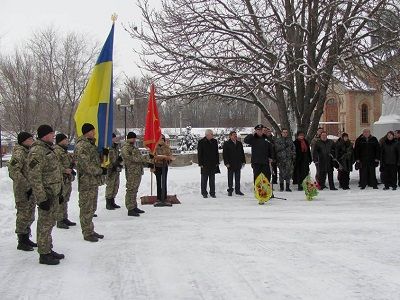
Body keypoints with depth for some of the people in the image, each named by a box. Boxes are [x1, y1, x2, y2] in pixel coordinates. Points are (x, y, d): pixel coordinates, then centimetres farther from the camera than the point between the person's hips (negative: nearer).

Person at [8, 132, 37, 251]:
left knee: (30, 216, 16)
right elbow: (14, 171, -24)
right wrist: (27, 186, -23)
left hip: (31, 190, 9)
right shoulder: (19, 153, -16)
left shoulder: (29, 152, 12)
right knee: (23, 216, -2)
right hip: (22, 191, -9)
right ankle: (21, 242, 7)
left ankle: (26, 238, 28)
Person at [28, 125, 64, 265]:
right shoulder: (37, 151, -18)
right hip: (46, 195, -10)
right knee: (45, 224, -2)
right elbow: (34, 177, -22)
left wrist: (59, 193, 22)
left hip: (54, 193, 10)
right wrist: (42, 198, -24)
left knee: (50, 222, 17)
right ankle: (44, 255, 6)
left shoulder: (48, 149, 14)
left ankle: (49, 249, 28)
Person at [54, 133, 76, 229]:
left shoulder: (65, 151, 18)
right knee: (60, 200, -6)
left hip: (68, 179, 10)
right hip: (61, 180, -10)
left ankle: (64, 218, 25)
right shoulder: (56, 151, -14)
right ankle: (59, 221, -2)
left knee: (65, 200, 16)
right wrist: (65, 170, -24)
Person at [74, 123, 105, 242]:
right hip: (87, 182, -10)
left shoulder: (91, 144, 17)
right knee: (86, 208, -3)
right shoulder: (81, 146, -16)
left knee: (92, 208, 16)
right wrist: (101, 170, -13)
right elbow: (87, 165, -22)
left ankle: (90, 231, 26)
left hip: (94, 181, 10)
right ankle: (87, 233, 3)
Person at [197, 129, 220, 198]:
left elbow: (217, 153, 13)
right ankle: (204, 193, 11)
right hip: (205, 164, -4)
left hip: (213, 164, 4)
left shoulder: (214, 141, 8)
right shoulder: (201, 142, -5)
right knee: (204, 179, 3)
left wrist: (217, 162, 7)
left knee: (212, 179, 9)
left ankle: (212, 193, 16)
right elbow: (199, 154, -5)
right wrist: (200, 163, -10)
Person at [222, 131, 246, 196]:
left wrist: (243, 161, 8)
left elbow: (242, 153, 16)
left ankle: (237, 190, 15)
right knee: (230, 178, 4)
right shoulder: (226, 144, -3)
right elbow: (224, 154, -6)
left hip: (238, 164, 4)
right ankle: (230, 190, 11)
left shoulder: (239, 143, 12)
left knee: (238, 178, 9)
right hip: (230, 164, -4)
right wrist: (226, 163, -13)